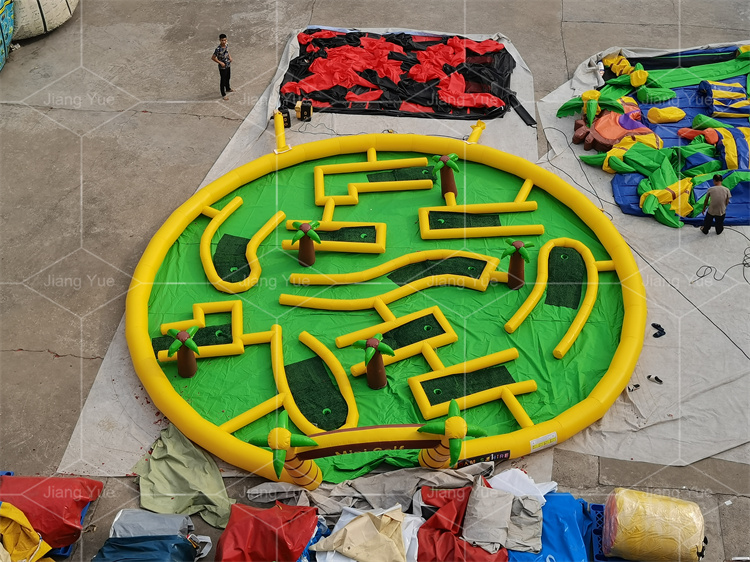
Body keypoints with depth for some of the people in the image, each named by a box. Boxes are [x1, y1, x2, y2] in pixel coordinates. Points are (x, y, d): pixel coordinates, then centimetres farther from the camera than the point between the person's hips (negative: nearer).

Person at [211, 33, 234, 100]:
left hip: (228, 65, 7)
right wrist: (220, 63, -23)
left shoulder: (226, 45, -7)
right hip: (222, 67, -7)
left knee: (228, 78, 27)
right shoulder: (218, 49, -29)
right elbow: (213, 58, -23)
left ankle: (228, 89, 51)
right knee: (223, 80, 7)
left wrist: (230, 57, 0)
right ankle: (223, 94, 21)